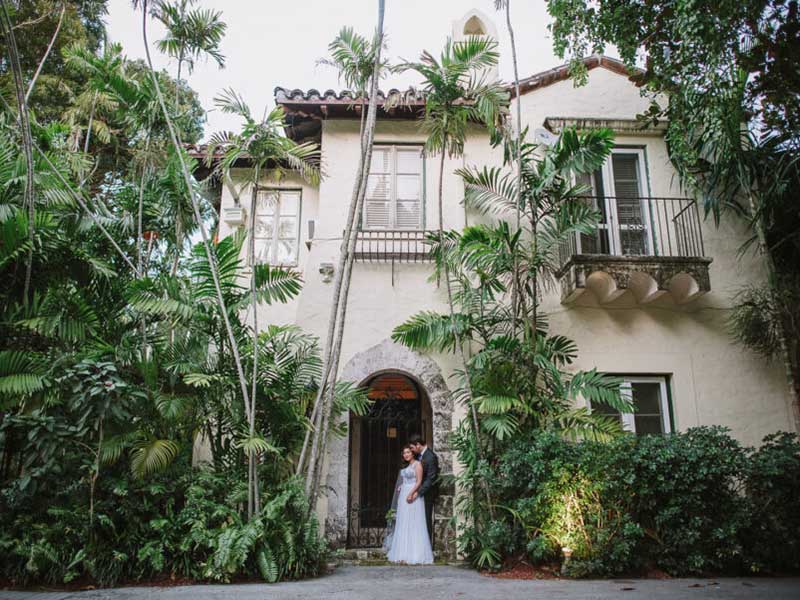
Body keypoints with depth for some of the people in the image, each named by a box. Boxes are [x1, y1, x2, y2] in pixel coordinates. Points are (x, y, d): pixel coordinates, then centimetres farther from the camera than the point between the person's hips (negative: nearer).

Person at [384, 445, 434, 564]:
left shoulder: (417, 464, -5)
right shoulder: (407, 466, 19)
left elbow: (419, 481, -14)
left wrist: (411, 493, -22)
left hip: (413, 496, -9)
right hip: (404, 496, 9)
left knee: (413, 524, -7)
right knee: (403, 525, 8)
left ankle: (414, 556, -4)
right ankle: (405, 555, 13)